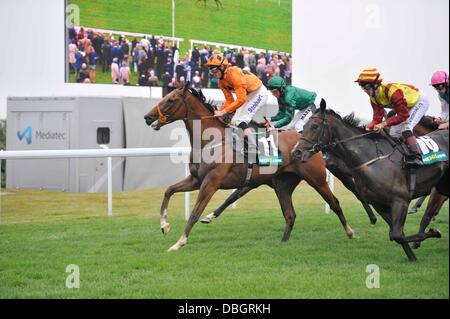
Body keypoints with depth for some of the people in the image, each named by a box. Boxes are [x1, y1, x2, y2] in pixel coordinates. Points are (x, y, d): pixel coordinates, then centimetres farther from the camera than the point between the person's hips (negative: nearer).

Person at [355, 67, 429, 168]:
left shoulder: (392, 91, -39)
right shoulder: (374, 97, -13)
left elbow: (403, 115, -37)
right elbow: (377, 117, -13)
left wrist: (384, 124, -42)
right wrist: (369, 128, -32)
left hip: (420, 101, -9)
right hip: (406, 106, 9)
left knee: (405, 128, -26)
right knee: (394, 133, 5)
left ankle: (416, 157, -29)